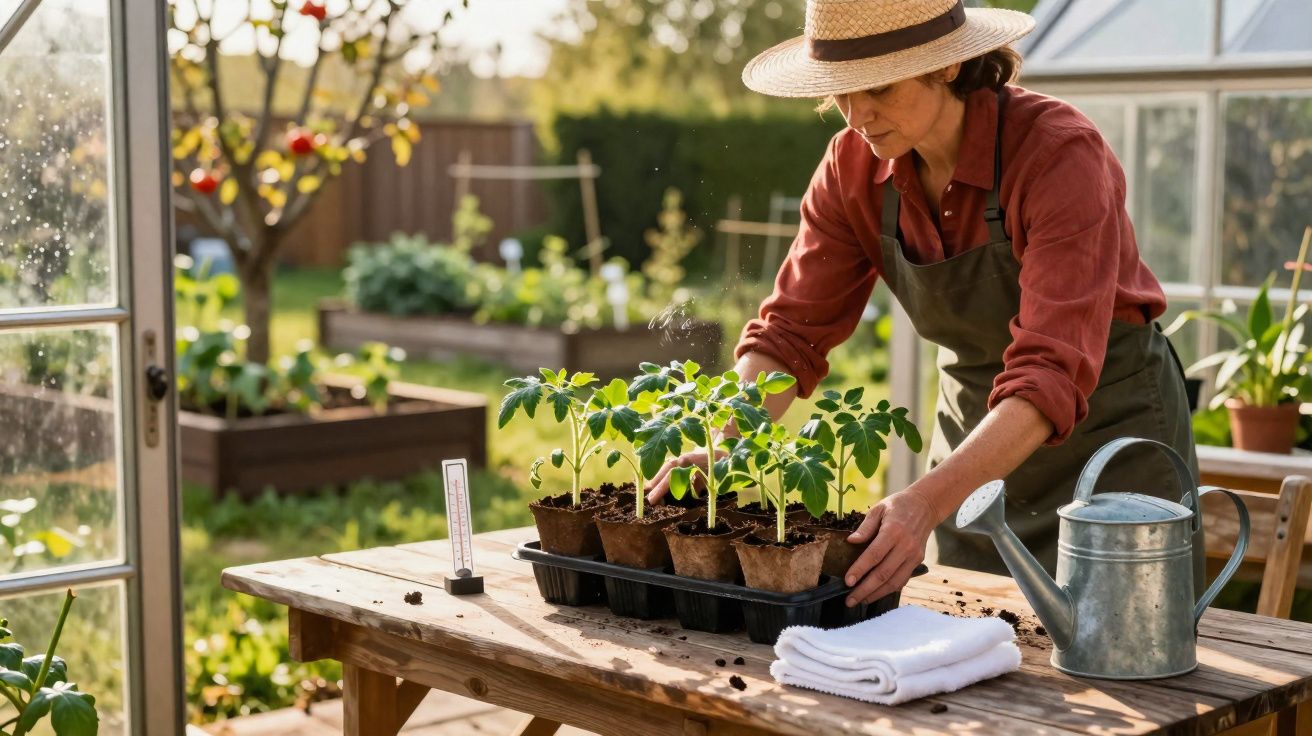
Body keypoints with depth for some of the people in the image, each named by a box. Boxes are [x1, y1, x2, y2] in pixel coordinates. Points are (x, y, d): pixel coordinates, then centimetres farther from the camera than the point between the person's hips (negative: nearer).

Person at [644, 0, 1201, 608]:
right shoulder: (854, 165, -11)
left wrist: (928, 501, -48)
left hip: (1107, 421, -4)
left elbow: (1052, 377, -36)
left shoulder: (1060, 154, -29)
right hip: (976, 431, 5)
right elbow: (791, 329, -8)